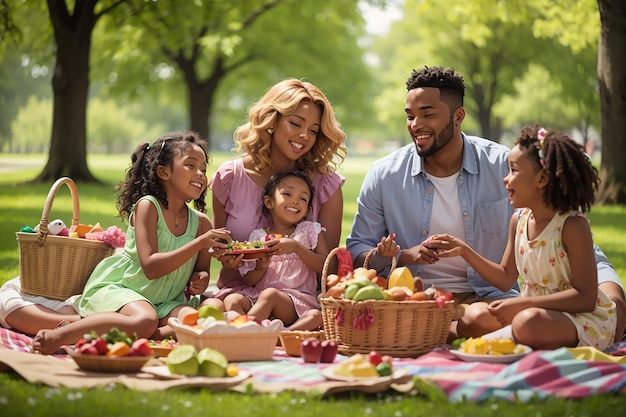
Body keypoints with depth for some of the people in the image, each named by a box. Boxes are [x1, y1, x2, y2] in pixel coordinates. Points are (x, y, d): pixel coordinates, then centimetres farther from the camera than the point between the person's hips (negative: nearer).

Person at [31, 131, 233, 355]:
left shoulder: (201, 222, 5)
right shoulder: (147, 206, -11)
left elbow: (201, 270, 15)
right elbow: (151, 267, -21)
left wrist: (200, 280, -10)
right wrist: (200, 243, -25)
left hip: (164, 301, 6)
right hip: (116, 287, -6)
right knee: (145, 321, -38)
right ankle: (57, 336, -26)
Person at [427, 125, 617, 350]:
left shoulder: (573, 226, -18)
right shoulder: (519, 221, 5)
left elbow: (585, 298, -22)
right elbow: (506, 279, 16)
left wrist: (521, 304, -26)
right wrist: (464, 250, 6)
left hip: (584, 320, -8)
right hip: (536, 311, 8)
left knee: (529, 323, -35)